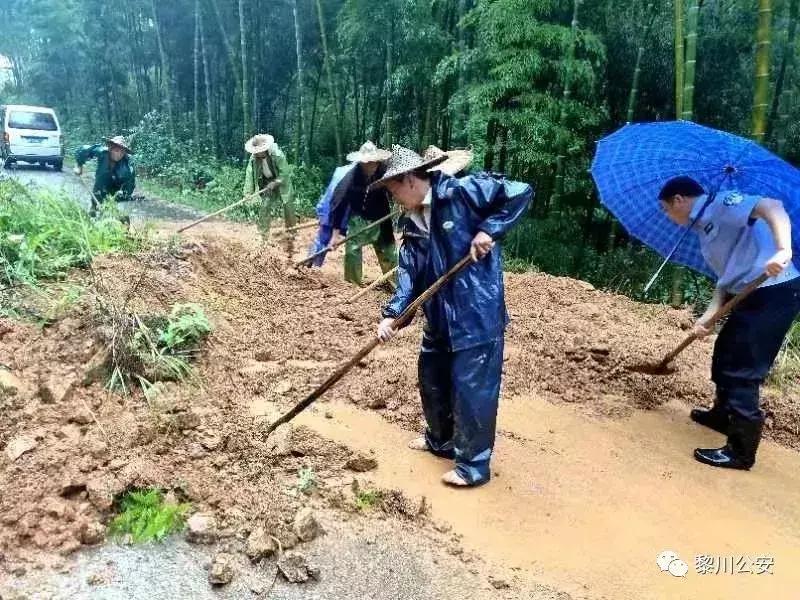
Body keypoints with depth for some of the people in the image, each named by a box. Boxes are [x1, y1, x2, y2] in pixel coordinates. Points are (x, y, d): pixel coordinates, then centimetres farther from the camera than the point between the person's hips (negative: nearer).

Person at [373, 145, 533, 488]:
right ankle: (440, 440, 44)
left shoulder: (462, 192, -12)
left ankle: (474, 464, 17)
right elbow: (409, 274, 2)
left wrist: (488, 230, -20)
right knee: (432, 380, 21)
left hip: (478, 315, -8)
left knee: (472, 389, 0)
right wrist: (392, 314, -11)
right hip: (439, 318, 9)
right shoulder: (413, 226, 9)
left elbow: (520, 193, -13)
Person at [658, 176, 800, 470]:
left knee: (742, 369, -8)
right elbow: (727, 279, 16)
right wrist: (708, 317, 3)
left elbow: (772, 207, -24)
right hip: (752, 295, 10)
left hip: (776, 292, -10)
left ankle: (741, 451, 2)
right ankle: (723, 415, 45)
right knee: (725, 354, 24)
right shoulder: (704, 228, 20)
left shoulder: (720, 203, -7)